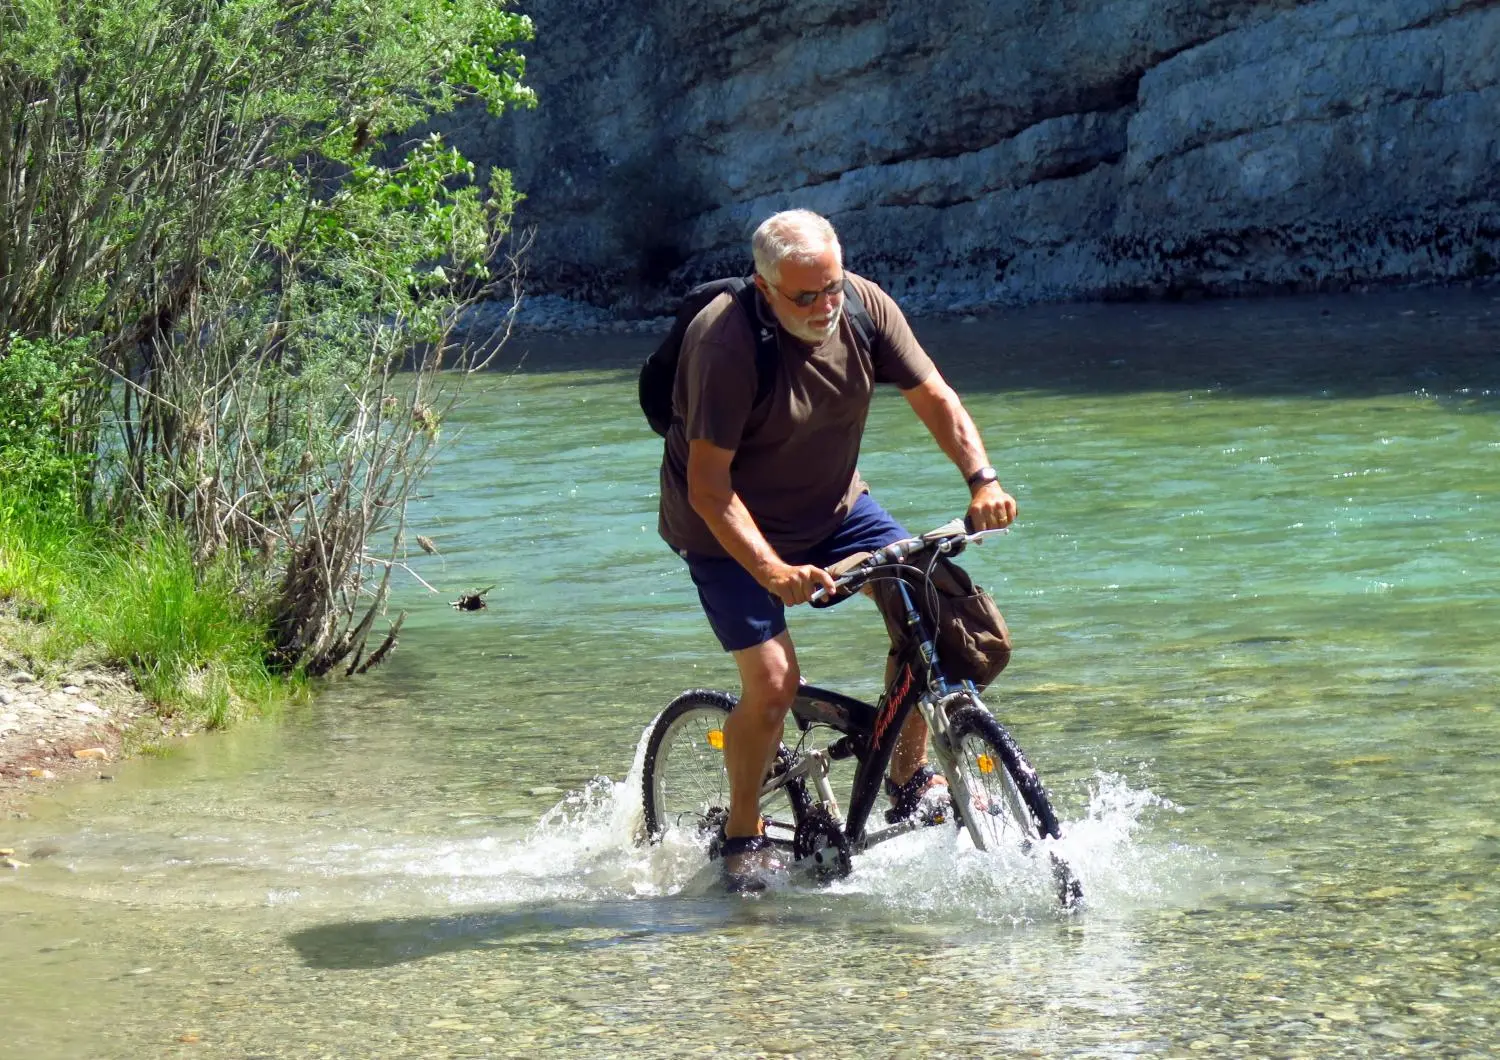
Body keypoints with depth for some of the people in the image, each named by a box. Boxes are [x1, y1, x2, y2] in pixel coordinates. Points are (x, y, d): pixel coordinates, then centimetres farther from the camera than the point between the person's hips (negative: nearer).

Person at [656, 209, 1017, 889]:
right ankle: (742, 833, 7)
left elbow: (933, 397, -9)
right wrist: (770, 571, -43)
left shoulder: (864, 307, -14)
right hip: (731, 528, -5)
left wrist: (982, 478, -27)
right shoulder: (725, 344, -30)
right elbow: (707, 484, -31)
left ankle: (908, 775, 4)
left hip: (833, 505, 6)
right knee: (773, 681, -17)